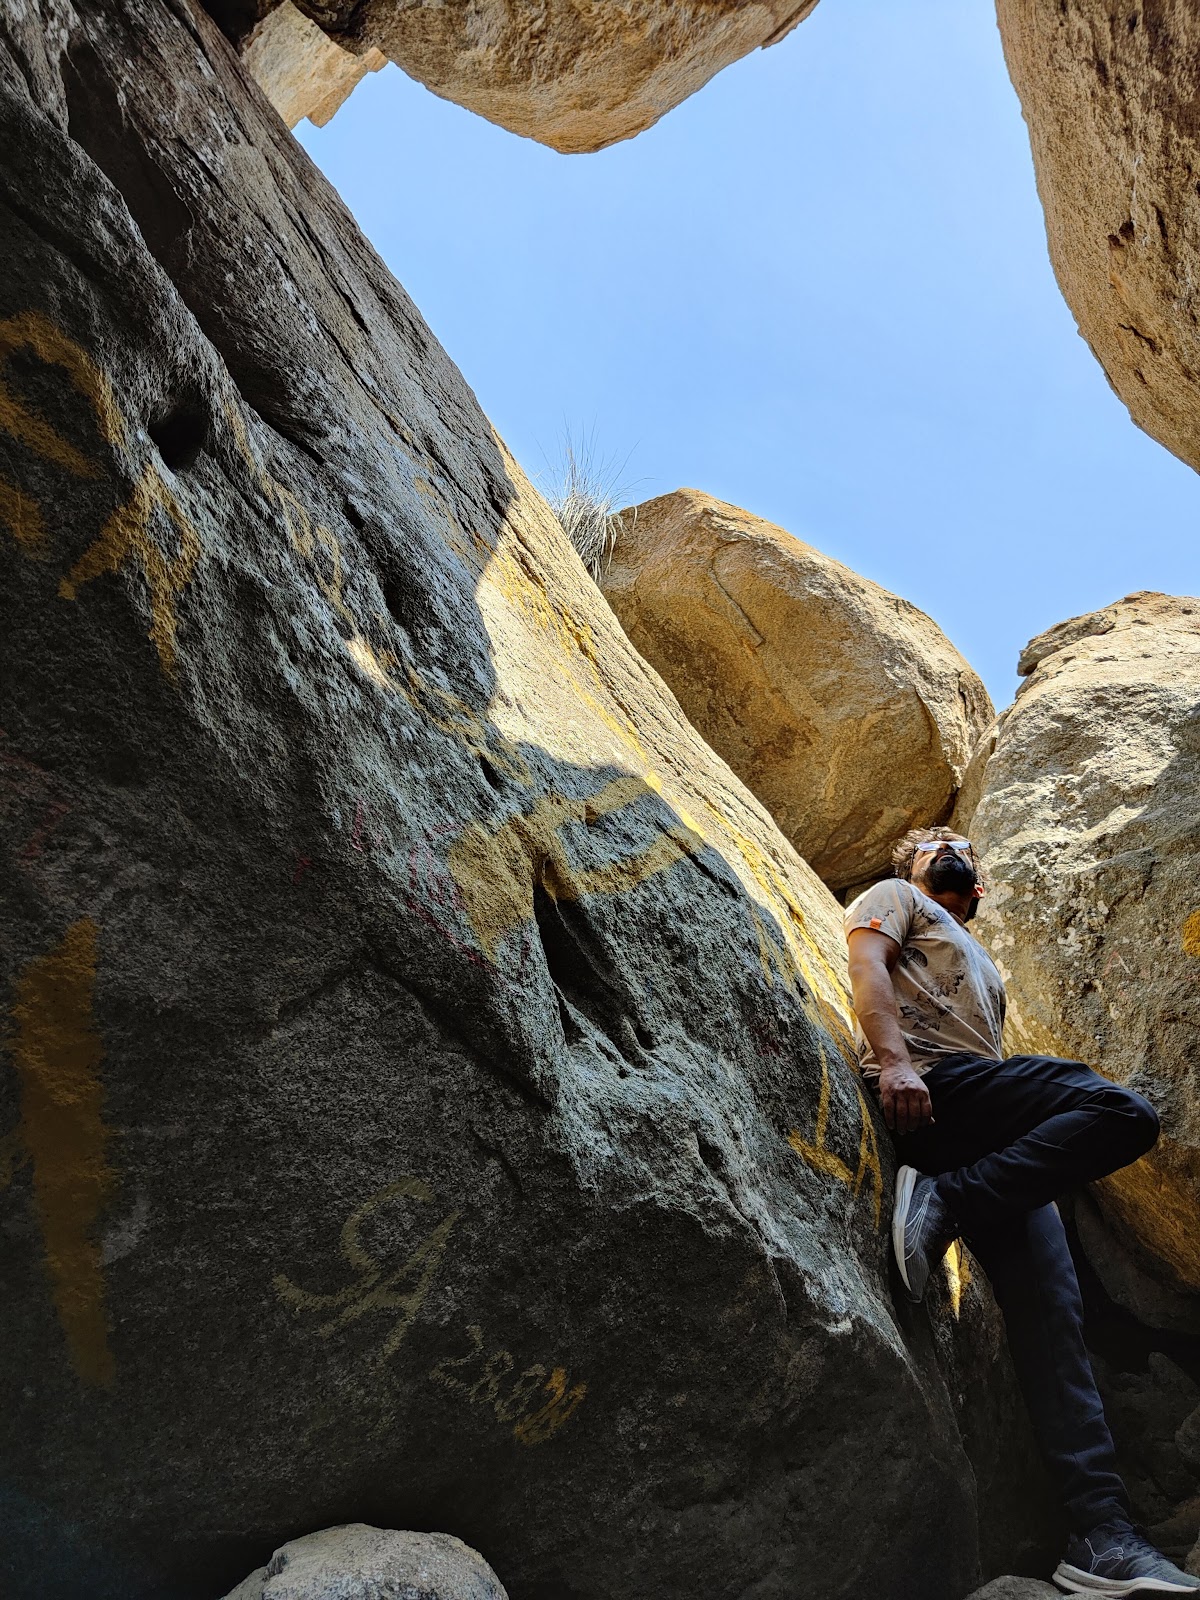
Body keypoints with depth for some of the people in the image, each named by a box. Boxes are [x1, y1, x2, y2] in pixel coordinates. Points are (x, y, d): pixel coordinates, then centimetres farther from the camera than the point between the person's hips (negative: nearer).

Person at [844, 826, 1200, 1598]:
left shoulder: (981, 965, 40)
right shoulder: (895, 898, 18)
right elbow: (865, 963, -3)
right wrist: (892, 1059, -21)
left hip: (999, 1148, 7)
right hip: (929, 1085, -7)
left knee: (1052, 1311, -8)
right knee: (1124, 1111, -26)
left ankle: (1102, 1533, -10)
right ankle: (942, 1203, -27)